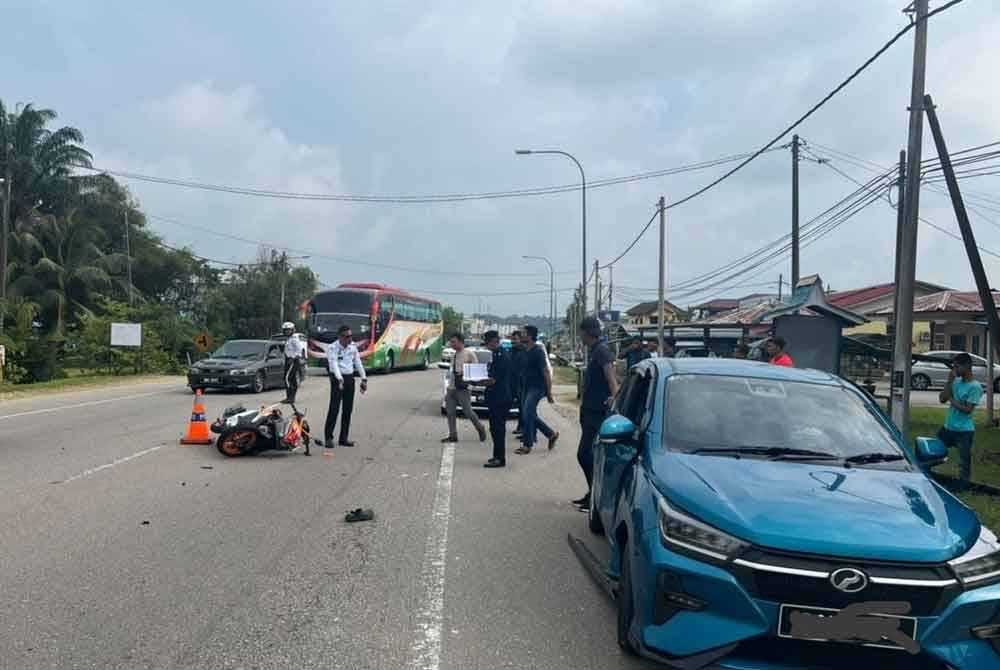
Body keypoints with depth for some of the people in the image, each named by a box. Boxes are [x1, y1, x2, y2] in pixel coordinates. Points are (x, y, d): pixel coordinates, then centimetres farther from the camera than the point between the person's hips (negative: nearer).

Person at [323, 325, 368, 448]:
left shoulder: (353, 346, 6)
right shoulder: (332, 348, -12)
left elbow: (358, 363, 9)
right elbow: (334, 364, -26)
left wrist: (364, 379, 1)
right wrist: (339, 379, -41)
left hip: (350, 378, 6)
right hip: (338, 379, -5)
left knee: (348, 409, 7)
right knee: (334, 408, -8)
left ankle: (344, 438, 15)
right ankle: (328, 438, -1)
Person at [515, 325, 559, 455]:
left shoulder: (538, 351, -14)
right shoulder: (525, 352, 11)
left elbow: (546, 372, -16)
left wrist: (549, 393, -17)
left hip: (537, 387, -9)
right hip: (527, 387, 9)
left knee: (528, 413, -13)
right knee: (531, 415, 11)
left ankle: (528, 444, -5)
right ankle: (551, 434, 26)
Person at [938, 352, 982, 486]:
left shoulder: (975, 387, -14)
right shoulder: (956, 381, 6)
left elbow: (967, 409, -19)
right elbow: (942, 399, 0)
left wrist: (950, 399, -10)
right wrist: (949, 382, -8)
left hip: (964, 431, -7)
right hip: (948, 427, 7)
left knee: (964, 461, 0)